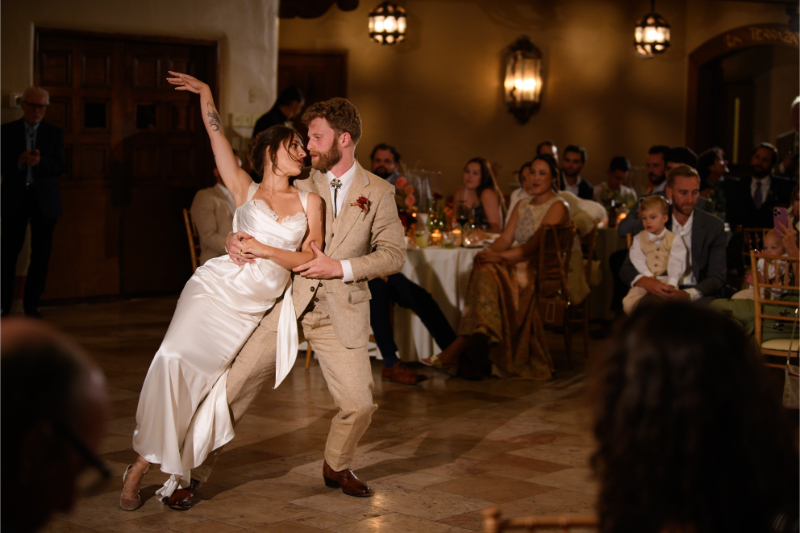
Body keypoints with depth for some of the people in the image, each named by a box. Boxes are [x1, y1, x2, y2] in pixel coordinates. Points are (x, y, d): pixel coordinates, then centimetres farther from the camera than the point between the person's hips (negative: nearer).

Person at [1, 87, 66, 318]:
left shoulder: (55, 133, 6)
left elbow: (60, 167, -3)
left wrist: (39, 161, -23)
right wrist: (19, 162, -22)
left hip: (44, 200, 1)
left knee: (41, 252, 2)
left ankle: (32, 303, 12)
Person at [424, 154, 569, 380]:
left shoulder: (558, 207, -3)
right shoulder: (522, 207, 21)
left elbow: (534, 245, -15)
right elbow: (505, 239, 10)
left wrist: (499, 256, -23)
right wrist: (489, 253, -12)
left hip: (544, 274, -7)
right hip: (520, 267, 7)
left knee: (488, 272, -28)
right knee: (484, 270, -24)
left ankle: (457, 350, -27)